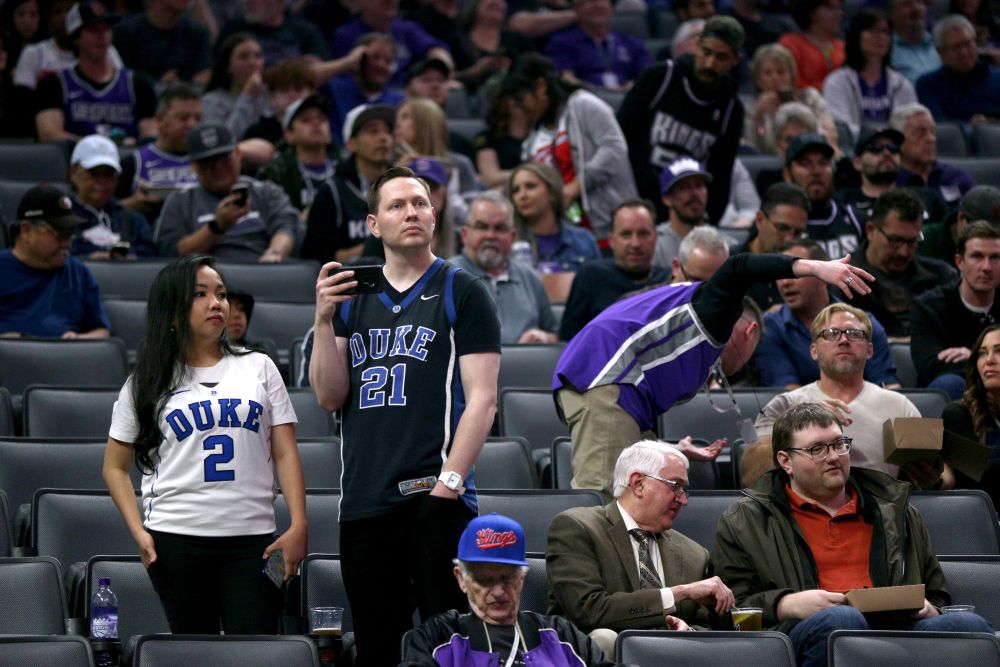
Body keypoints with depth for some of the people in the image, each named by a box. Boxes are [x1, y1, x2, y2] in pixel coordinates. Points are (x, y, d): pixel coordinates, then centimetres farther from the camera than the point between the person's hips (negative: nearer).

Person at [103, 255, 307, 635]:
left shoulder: (258, 368, 11)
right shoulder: (146, 384, 9)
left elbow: (285, 454, 6)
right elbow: (116, 468, 11)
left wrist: (298, 526, -6)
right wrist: (139, 533, -3)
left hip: (253, 540, 0)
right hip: (176, 542, 0)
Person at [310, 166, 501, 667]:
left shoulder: (461, 292, 2)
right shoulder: (352, 297, 16)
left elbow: (482, 399, -5)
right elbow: (330, 396, 9)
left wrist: (447, 484, -14)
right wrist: (324, 320, -4)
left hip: (435, 499, -5)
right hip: (364, 505, 5)